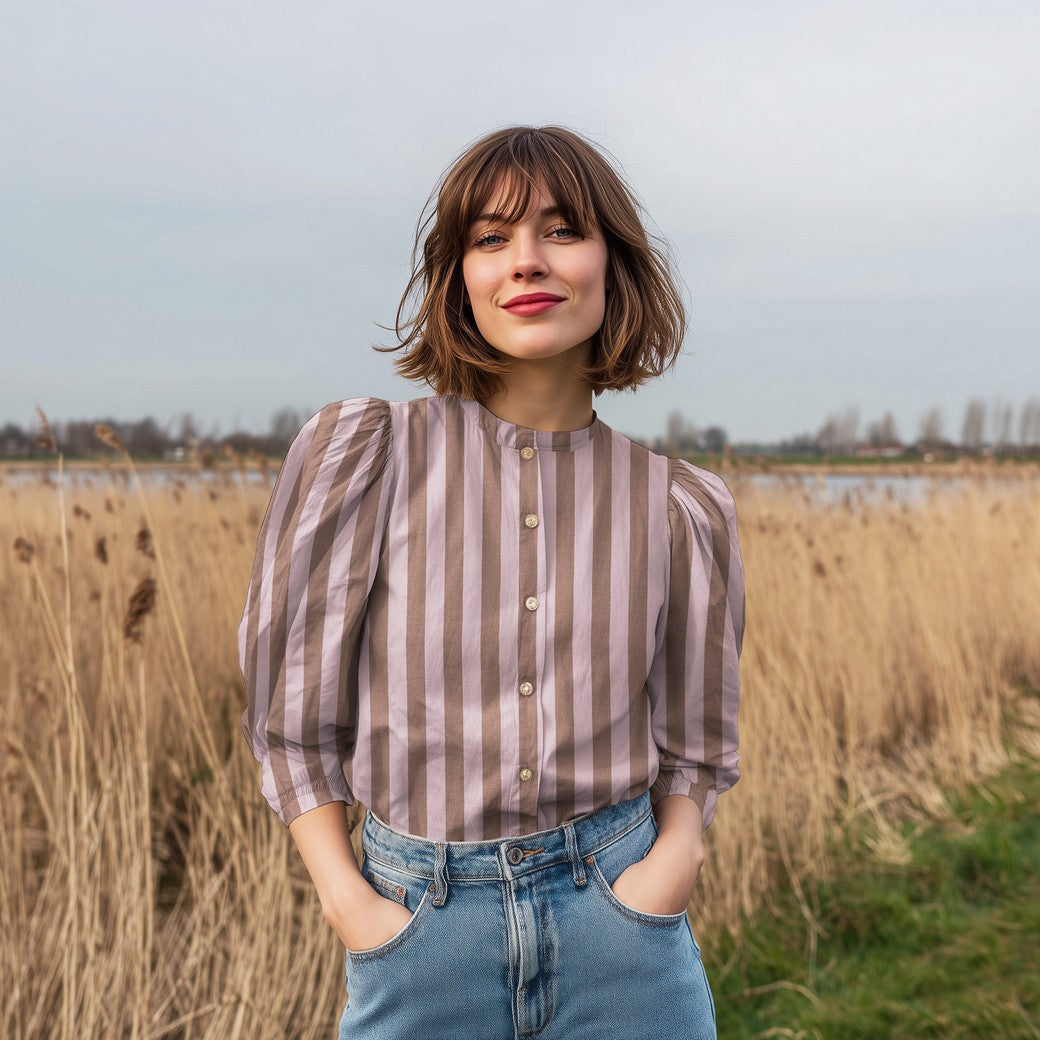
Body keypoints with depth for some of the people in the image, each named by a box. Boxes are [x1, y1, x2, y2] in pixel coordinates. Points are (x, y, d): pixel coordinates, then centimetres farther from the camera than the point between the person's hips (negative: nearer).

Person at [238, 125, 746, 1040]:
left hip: (617, 913, 1)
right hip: (418, 925, -1)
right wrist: (349, 902, -10)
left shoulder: (684, 508, -3)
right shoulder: (361, 452, -9)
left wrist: (675, 855, -9)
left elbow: (691, 744, 8)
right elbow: (290, 712, -3)